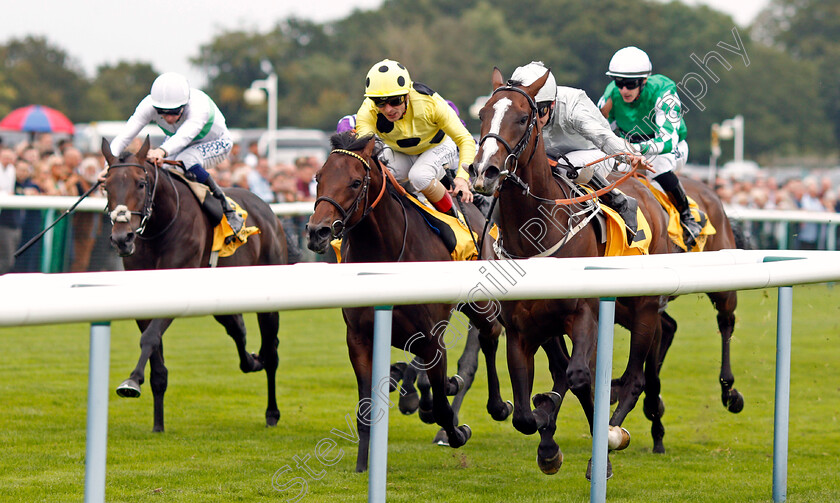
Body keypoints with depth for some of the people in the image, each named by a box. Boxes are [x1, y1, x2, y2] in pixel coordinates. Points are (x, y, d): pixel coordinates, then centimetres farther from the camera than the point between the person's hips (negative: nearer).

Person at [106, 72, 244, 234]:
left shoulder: (200, 106, -42)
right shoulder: (149, 105, -30)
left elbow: (184, 136, -60)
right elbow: (123, 137, -36)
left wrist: (161, 151, -80)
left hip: (215, 143, -5)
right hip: (174, 142, 5)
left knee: (185, 161, -35)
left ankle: (226, 208, -22)